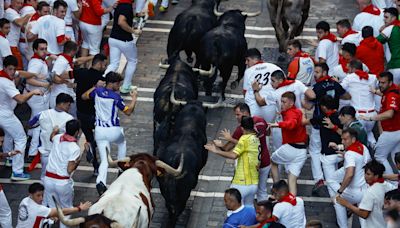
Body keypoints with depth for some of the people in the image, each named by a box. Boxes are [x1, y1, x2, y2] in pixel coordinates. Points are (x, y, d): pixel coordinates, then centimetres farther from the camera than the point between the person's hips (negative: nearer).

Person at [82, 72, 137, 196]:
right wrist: (134, 98, 3)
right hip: (114, 130, -3)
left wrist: (94, 87, 29)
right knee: (122, 142, 34)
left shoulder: (97, 91, -1)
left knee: (104, 160, 3)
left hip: (99, 130, 3)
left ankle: (100, 181, -23)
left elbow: (84, 96, 18)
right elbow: (128, 111, -9)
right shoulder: (116, 97, -15)